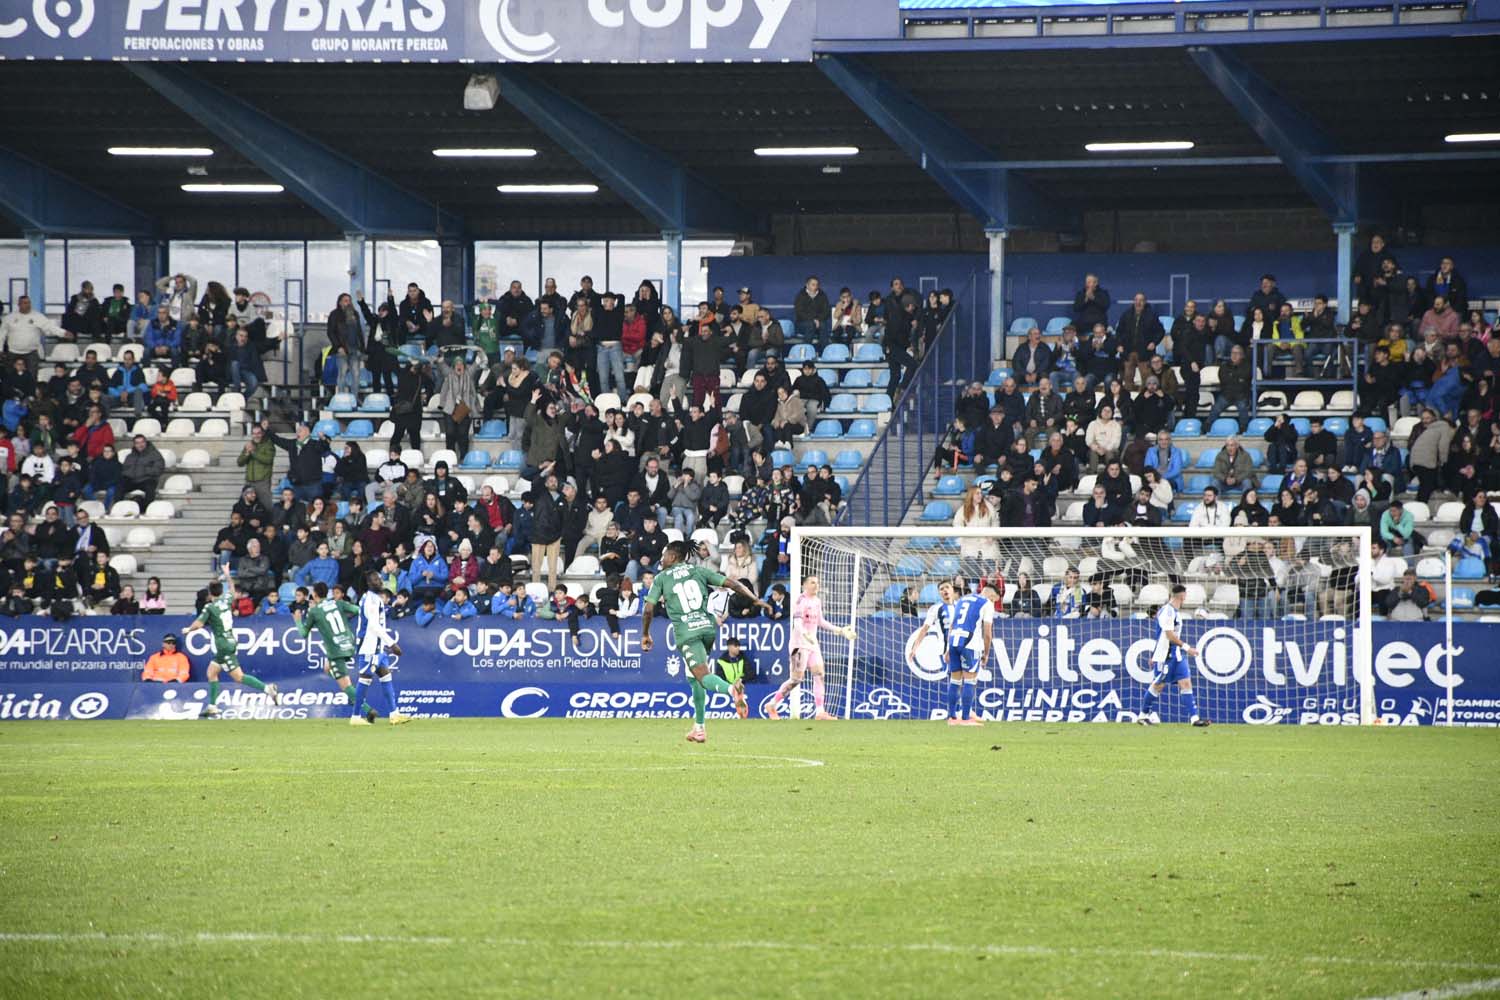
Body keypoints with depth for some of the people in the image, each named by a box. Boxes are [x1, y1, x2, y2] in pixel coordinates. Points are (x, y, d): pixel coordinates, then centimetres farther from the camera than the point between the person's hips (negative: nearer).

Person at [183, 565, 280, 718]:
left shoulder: (209, 607, -13)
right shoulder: (226, 601, 6)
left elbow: (198, 624, -18)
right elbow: (232, 590, 28)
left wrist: (188, 630, 2)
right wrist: (227, 575, 40)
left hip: (223, 646, -8)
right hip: (230, 642, 8)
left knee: (238, 677, -9)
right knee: (211, 672, 15)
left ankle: (266, 689, -22)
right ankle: (212, 707, 14)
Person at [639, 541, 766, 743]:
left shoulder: (661, 579, 9)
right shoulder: (699, 571, 16)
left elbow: (648, 609, 3)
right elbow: (731, 583, 8)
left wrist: (645, 635, 18)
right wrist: (755, 600, 14)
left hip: (686, 632, -5)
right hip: (708, 627, 5)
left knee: (702, 675, -16)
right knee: (694, 676, 21)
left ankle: (731, 689, -49)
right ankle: (699, 727, 20)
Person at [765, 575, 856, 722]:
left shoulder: (817, 601, 14)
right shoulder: (799, 599, -11)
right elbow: (797, 621, -22)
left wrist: (841, 630, 24)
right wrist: (805, 633, -42)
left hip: (813, 643, 8)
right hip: (800, 642, -8)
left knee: (819, 675, -3)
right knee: (796, 678, -11)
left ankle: (820, 712, -3)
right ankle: (771, 705, 1)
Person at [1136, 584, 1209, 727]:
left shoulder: (1175, 611, 13)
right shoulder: (1168, 611, -16)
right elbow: (1169, 635, -21)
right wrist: (1186, 647, -20)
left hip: (1177, 655, 9)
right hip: (1165, 655, -9)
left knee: (1186, 683, -1)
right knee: (1158, 685, 1)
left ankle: (1194, 717, -6)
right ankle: (1143, 714, 16)